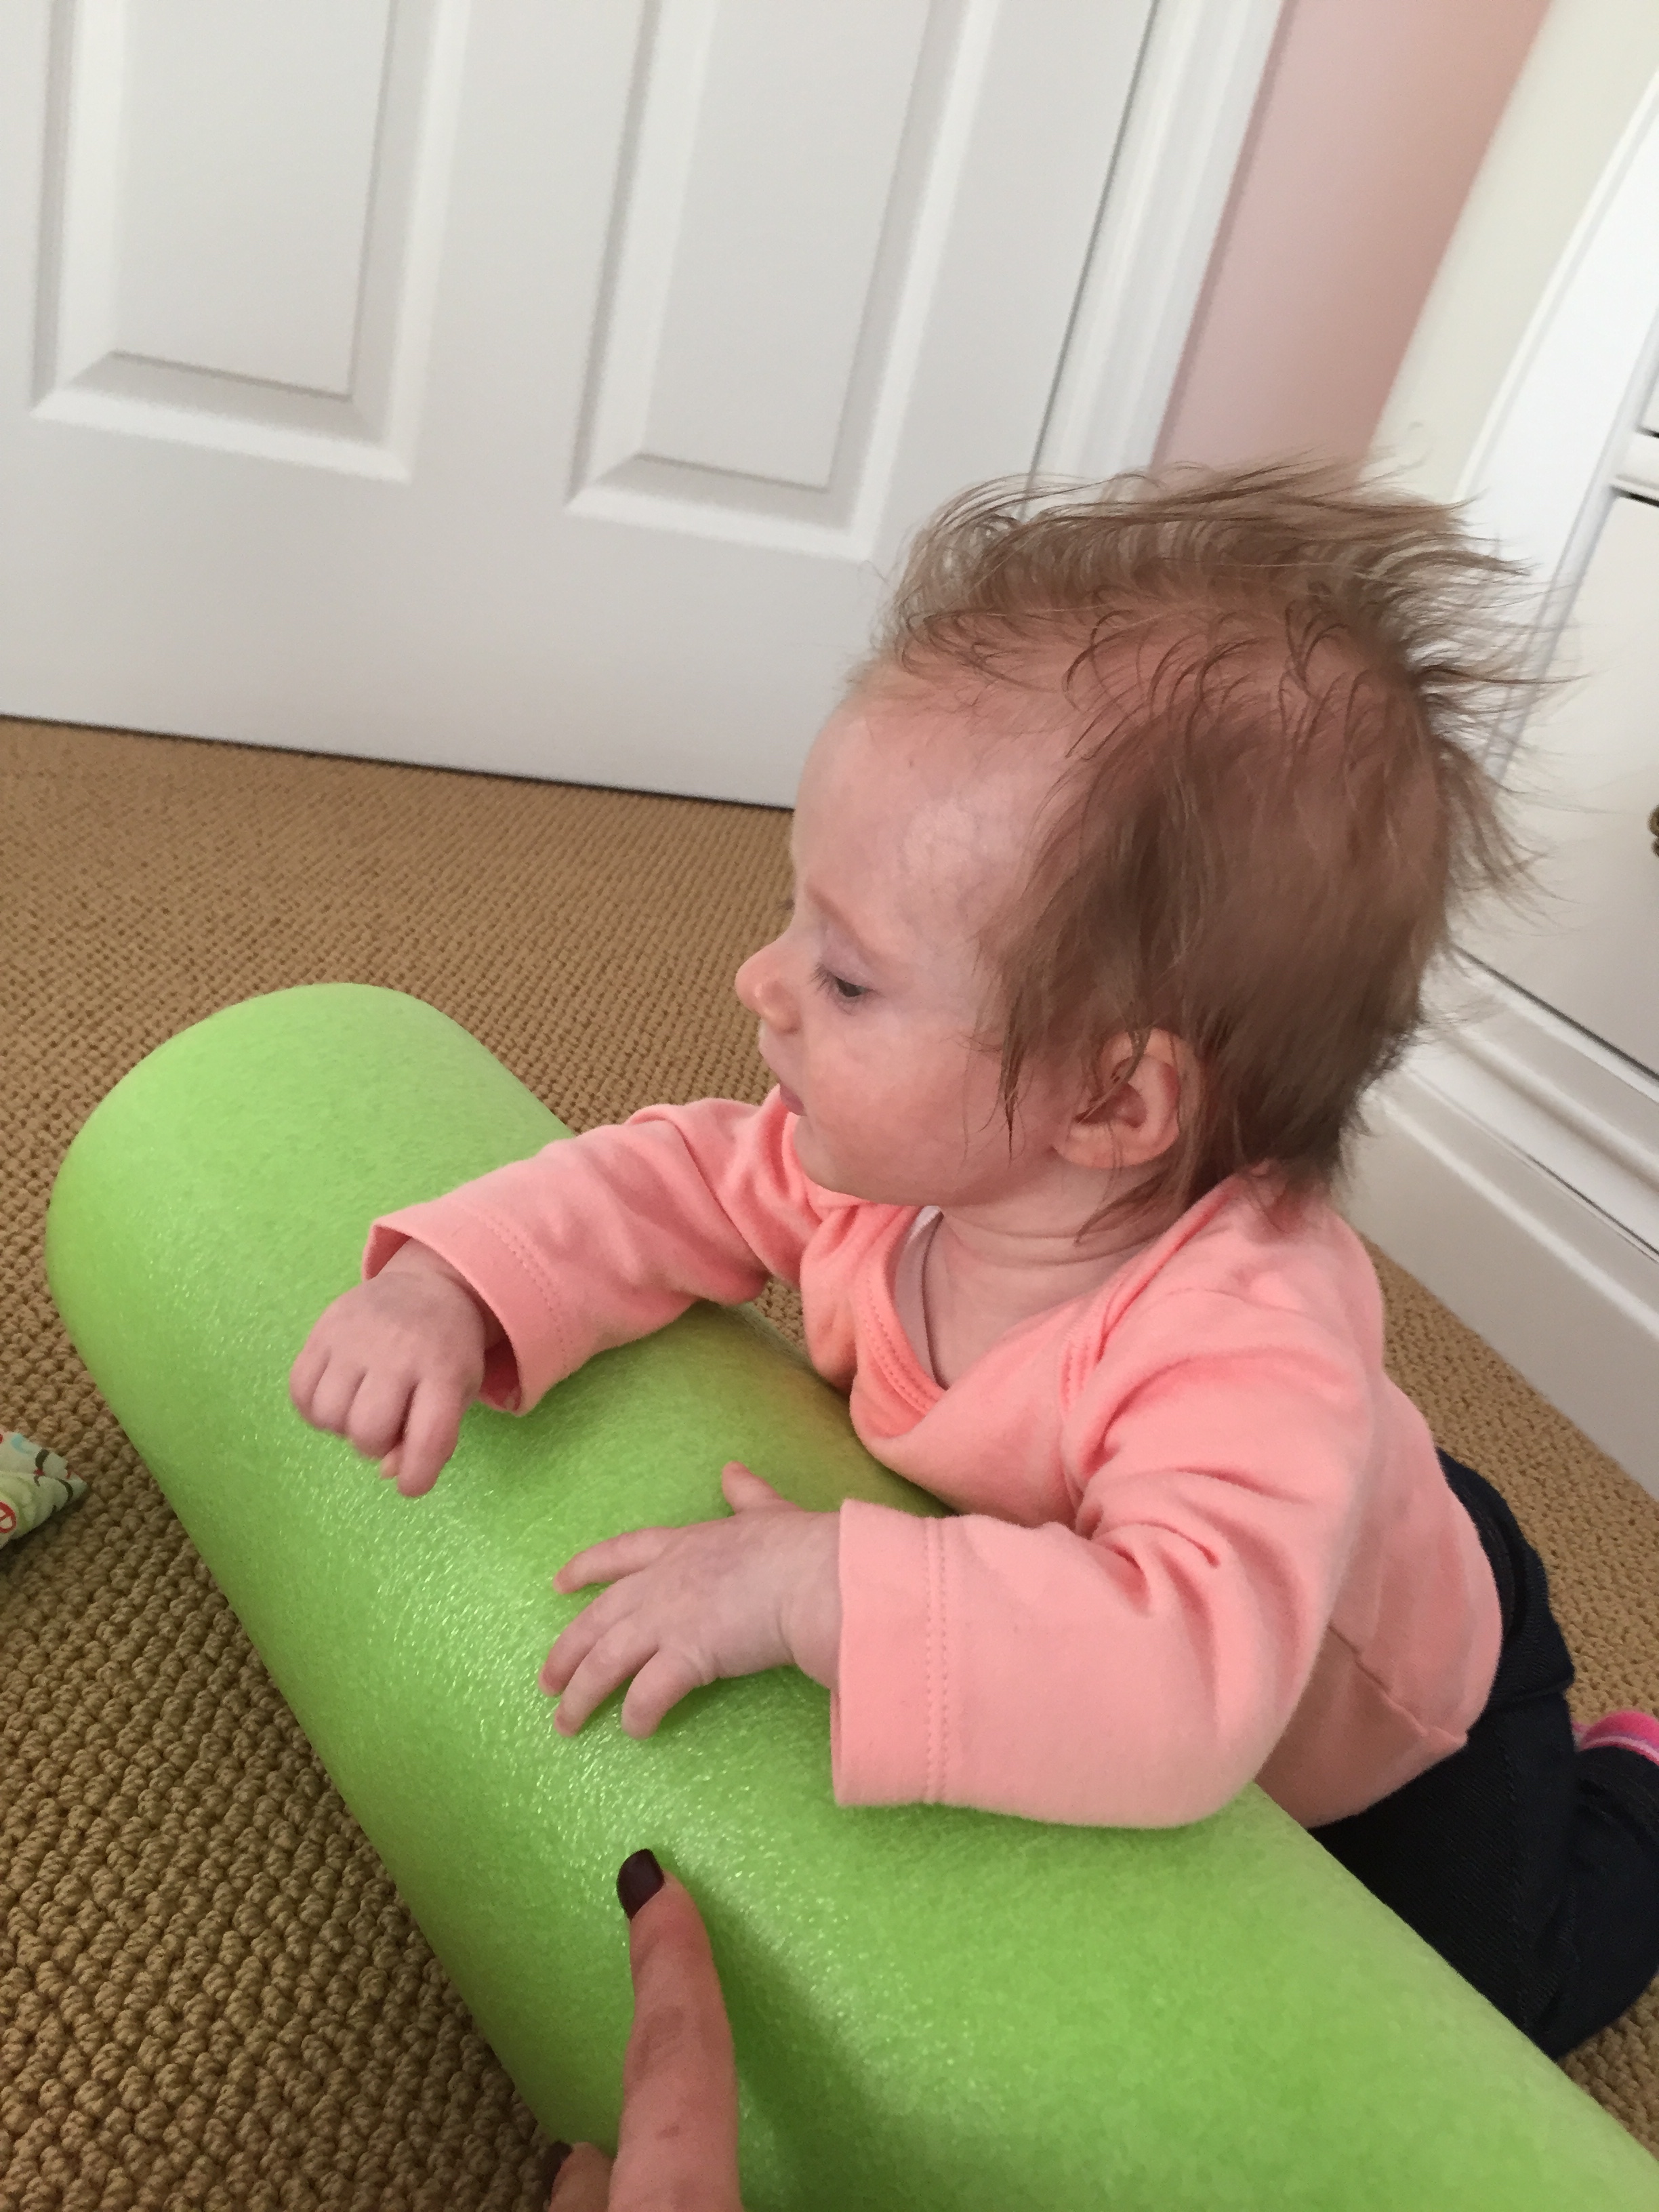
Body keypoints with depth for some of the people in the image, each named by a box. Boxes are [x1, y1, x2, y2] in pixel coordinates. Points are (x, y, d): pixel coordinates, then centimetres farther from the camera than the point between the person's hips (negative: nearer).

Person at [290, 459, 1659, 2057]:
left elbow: (1190, 1674, -59)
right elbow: (682, 1179, -19)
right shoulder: (908, 1146, -28)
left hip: (1377, 1742, -4)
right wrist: (451, 1285, -34)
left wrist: (822, 1587, -58)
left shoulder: (1248, 1338, -48)